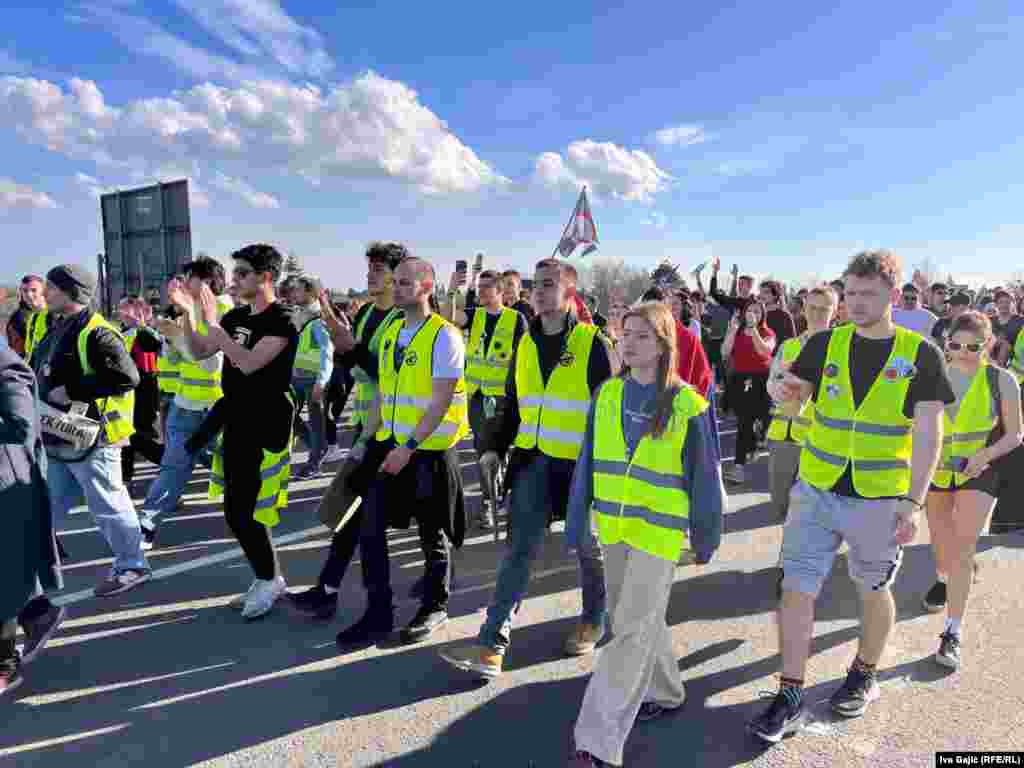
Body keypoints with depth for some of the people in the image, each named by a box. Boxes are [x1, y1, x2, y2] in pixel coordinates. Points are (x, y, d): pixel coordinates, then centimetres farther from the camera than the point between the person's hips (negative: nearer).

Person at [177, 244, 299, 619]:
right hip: (236, 426, 8)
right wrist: (188, 313, 1)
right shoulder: (236, 316, 10)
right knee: (237, 512, 12)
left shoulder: (282, 320, -13)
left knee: (242, 513, -4)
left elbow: (249, 363, -24)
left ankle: (268, 580, 16)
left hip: (265, 429, -8)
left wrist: (212, 323, -22)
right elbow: (199, 353, 14)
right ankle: (267, 579, 28)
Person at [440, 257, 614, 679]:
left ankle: (593, 621, 37)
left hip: (578, 463, -4)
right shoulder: (525, 343, 7)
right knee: (519, 549, 1)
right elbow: (514, 404, 13)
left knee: (586, 545, 14)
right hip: (532, 460, 4)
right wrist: (494, 447, 3)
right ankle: (493, 643, 3)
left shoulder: (592, 342, -8)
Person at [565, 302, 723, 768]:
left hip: (659, 529, -5)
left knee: (632, 630, -3)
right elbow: (587, 463, 6)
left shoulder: (686, 404, -10)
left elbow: (704, 475, -3)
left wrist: (706, 535, 1)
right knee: (629, 619, 19)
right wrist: (576, 523, 7)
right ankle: (664, 692, 43)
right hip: (613, 525, 6)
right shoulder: (607, 394, 2)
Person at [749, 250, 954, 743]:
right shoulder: (826, 344, 1)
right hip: (816, 490, 2)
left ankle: (864, 676, 42)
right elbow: (794, 397, 4)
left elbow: (927, 435, -6)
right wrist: (784, 392, -21)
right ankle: (790, 698, 12)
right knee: (796, 588, 0)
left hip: (880, 499, -1)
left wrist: (913, 502, -11)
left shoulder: (919, 355, -5)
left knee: (874, 592, 17)